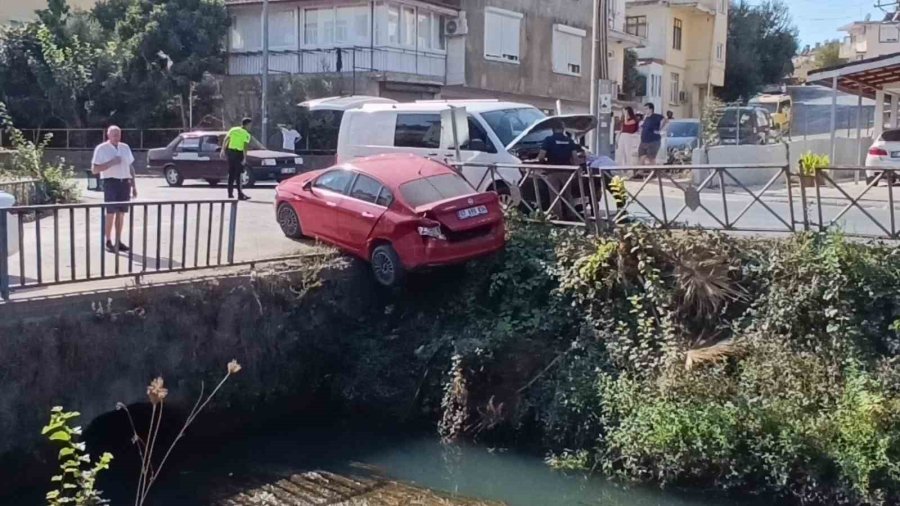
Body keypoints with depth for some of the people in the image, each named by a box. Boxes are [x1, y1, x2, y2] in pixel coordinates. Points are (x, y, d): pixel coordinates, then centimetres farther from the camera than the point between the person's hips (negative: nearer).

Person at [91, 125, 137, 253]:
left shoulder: (125, 147, 13)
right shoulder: (101, 149, -2)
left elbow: (131, 167, 17)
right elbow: (94, 169, -7)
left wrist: (134, 186, 13)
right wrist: (111, 162, -16)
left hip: (125, 182, 5)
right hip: (111, 182, -5)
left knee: (121, 213, 7)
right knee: (110, 213, -5)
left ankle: (118, 241, 14)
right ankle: (108, 242, 2)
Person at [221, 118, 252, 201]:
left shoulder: (233, 130, 10)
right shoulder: (246, 134, -6)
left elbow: (225, 140, 5)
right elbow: (245, 147, -16)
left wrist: (223, 150, 9)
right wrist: (245, 158, -18)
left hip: (230, 151, 5)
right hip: (238, 153, -5)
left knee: (231, 173, 12)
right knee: (237, 174, -4)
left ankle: (230, 193, 14)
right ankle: (240, 194, -6)